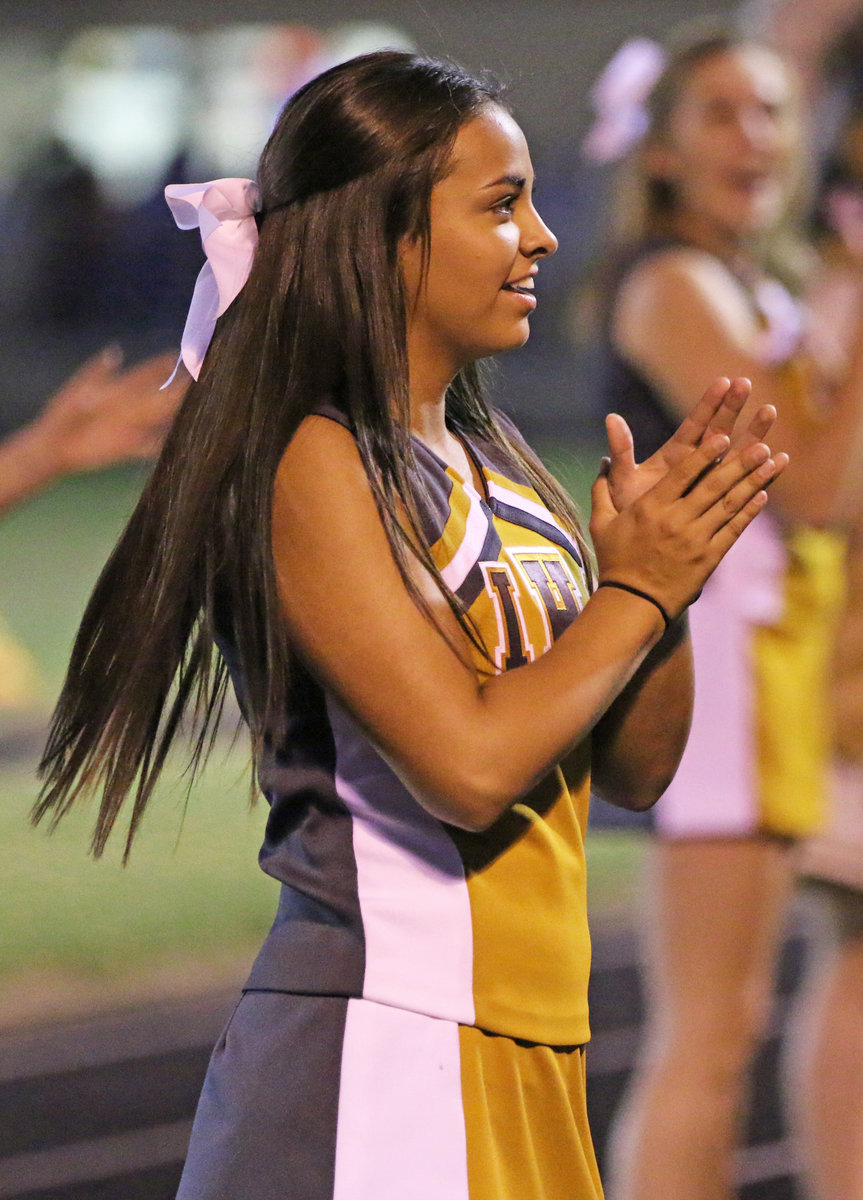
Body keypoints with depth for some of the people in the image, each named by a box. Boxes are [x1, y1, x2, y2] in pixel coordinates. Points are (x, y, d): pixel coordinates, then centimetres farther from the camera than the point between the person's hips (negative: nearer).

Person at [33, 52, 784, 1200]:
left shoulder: (491, 462, 13)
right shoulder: (316, 463, -11)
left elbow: (637, 768, 15)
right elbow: (467, 764, -21)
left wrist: (671, 570, -1)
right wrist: (636, 591, -8)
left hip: (526, 1056, 8)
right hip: (381, 1050, -8)